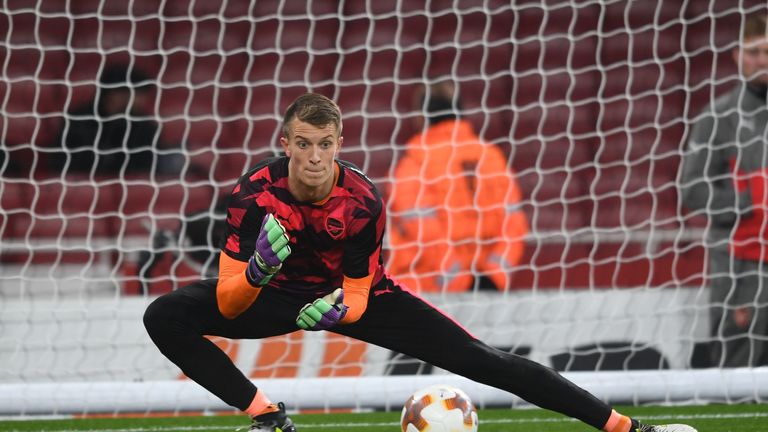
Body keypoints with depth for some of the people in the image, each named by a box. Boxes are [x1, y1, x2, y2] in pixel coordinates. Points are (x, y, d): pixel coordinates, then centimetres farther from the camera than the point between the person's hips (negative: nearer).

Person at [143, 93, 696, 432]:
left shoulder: (363, 200, -28)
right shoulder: (254, 194, -27)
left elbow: (359, 298, -19)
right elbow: (228, 303, -28)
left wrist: (339, 306, -43)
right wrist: (255, 271, -50)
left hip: (356, 295, -1)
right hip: (280, 293, 1)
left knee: (478, 357, -14)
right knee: (166, 317, -21)